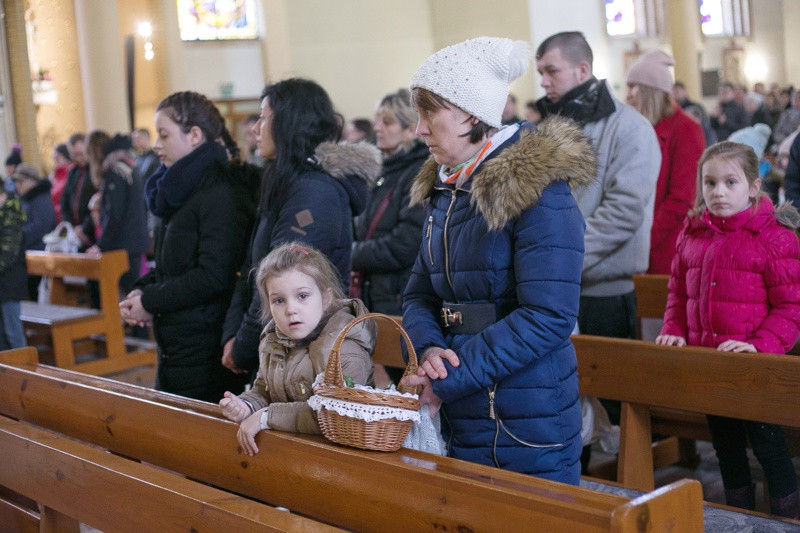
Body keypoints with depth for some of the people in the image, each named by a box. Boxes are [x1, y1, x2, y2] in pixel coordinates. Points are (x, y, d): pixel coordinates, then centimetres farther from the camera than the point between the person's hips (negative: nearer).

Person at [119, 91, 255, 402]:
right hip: (173, 347, 9)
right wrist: (141, 291, 4)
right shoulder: (179, 190, 14)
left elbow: (214, 276, -21)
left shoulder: (221, 195, -14)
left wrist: (150, 301, -13)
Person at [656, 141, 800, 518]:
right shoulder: (692, 235, 6)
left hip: (756, 369, -6)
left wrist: (760, 345, -23)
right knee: (726, 449, 18)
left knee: (769, 448, 3)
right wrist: (674, 330, -1)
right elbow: (678, 292, 14)